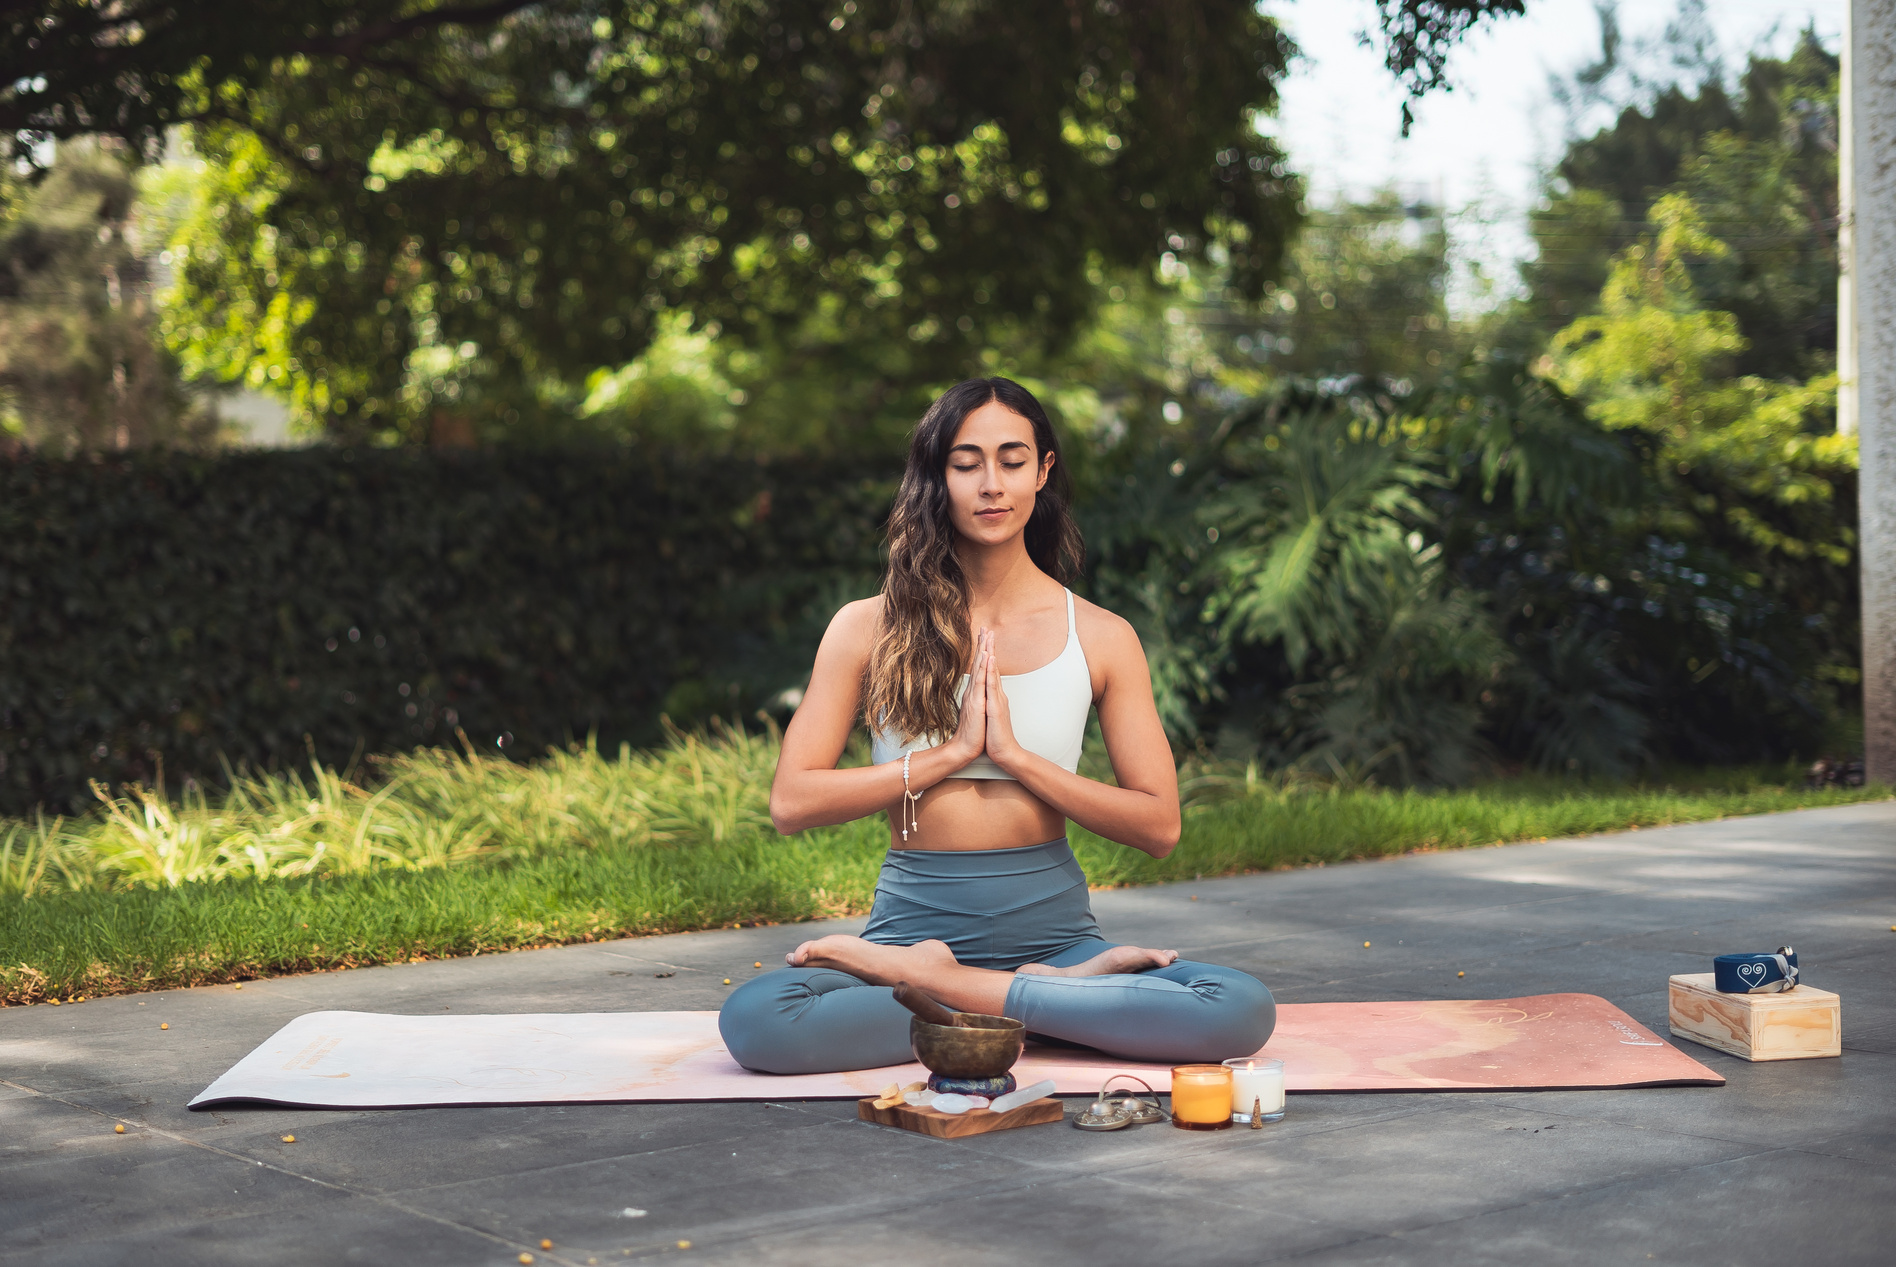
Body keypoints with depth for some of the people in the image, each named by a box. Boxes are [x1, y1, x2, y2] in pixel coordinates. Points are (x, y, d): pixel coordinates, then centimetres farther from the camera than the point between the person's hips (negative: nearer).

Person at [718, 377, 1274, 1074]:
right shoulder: (868, 628, 3)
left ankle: (942, 985, -16)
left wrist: (1013, 754, -10)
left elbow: (1158, 825, 1)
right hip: (914, 923, -1)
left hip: (1050, 928, 1)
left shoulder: (1102, 638, 5)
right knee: (753, 1021, -33)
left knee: (1244, 1009, -28)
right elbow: (791, 803, -4)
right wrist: (954, 751, -10)